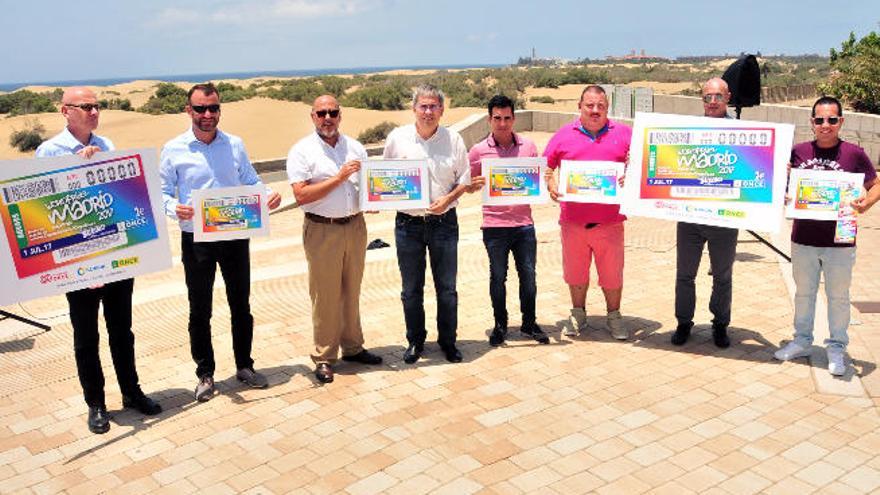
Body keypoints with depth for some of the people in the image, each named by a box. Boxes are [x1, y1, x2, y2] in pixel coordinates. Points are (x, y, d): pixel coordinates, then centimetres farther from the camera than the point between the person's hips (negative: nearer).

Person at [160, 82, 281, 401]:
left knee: (241, 304, 12)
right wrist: (175, 209, -22)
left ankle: (244, 366, 29)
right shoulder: (174, 150, -3)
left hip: (235, 235, 2)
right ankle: (205, 374, 24)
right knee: (199, 309, 8)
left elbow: (251, 182, 10)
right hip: (196, 240, -2)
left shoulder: (235, 145, 5)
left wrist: (269, 196, -11)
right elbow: (164, 193, 0)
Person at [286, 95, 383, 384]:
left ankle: (353, 347, 26)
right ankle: (324, 358, 11)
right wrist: (339, 178, -18)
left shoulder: (355, 148, 10)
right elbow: (301, 195, -14)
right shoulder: (302, 151, -4)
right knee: (325, 295, 0)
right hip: (322, 230, -5)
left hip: (355, 226, 5)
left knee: (352, 291, 13)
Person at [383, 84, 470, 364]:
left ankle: (448, 341, 25)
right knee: (411, 289, 10)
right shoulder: (397, 138, 0)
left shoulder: (453, 140, 0)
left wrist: (449, 198, -13)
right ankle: (415, 341, 27)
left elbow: (465, 179, 5)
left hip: (444, 222, 0)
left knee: (447, 288, 8)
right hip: (408, 223, 0)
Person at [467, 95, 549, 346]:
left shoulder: (528, 146, 5)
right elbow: (468, 187, 6)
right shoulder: (478, 151, 0)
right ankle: (500, 325, 24)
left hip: (524, 223, 2)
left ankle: (529, 323, 25)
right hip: (494, 225, -1)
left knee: (528, 275, 8)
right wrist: (477, 184, -16)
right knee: (497, 277, 8)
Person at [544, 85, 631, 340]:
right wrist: (550, 183, -10)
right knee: (575, 272, 14)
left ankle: (613, 316, 28)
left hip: (610, 220, -1)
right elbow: (545, 166, 8)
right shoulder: (564, 135, 5)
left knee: (612, 273, 8)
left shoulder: (623, 134, 5)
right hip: (572, 220, 1)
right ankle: (578, 314, 33)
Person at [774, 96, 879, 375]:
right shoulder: (798, 152, 0)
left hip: (840, 242, -2)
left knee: (838, 297, 9)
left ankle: (836, 349, 23)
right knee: (804, 292, 16)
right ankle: (802, 341, 32)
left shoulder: (854, 154, -5)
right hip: (804, 239, 3)